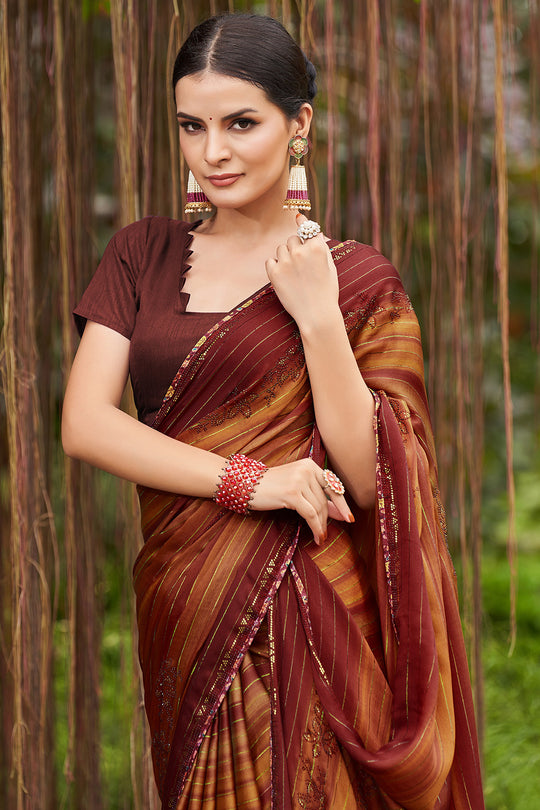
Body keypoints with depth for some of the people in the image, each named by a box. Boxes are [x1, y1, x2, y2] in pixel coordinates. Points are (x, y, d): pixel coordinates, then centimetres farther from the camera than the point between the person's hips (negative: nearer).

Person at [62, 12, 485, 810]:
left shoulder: (360, 280, -1)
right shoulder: (145, 253, 7)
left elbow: (372, 476, -7)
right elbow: (84, 422, -4)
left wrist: (318, 319, -15)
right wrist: (247, 480, -14)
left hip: (308, 622, -3)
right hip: (186, 609, 3)